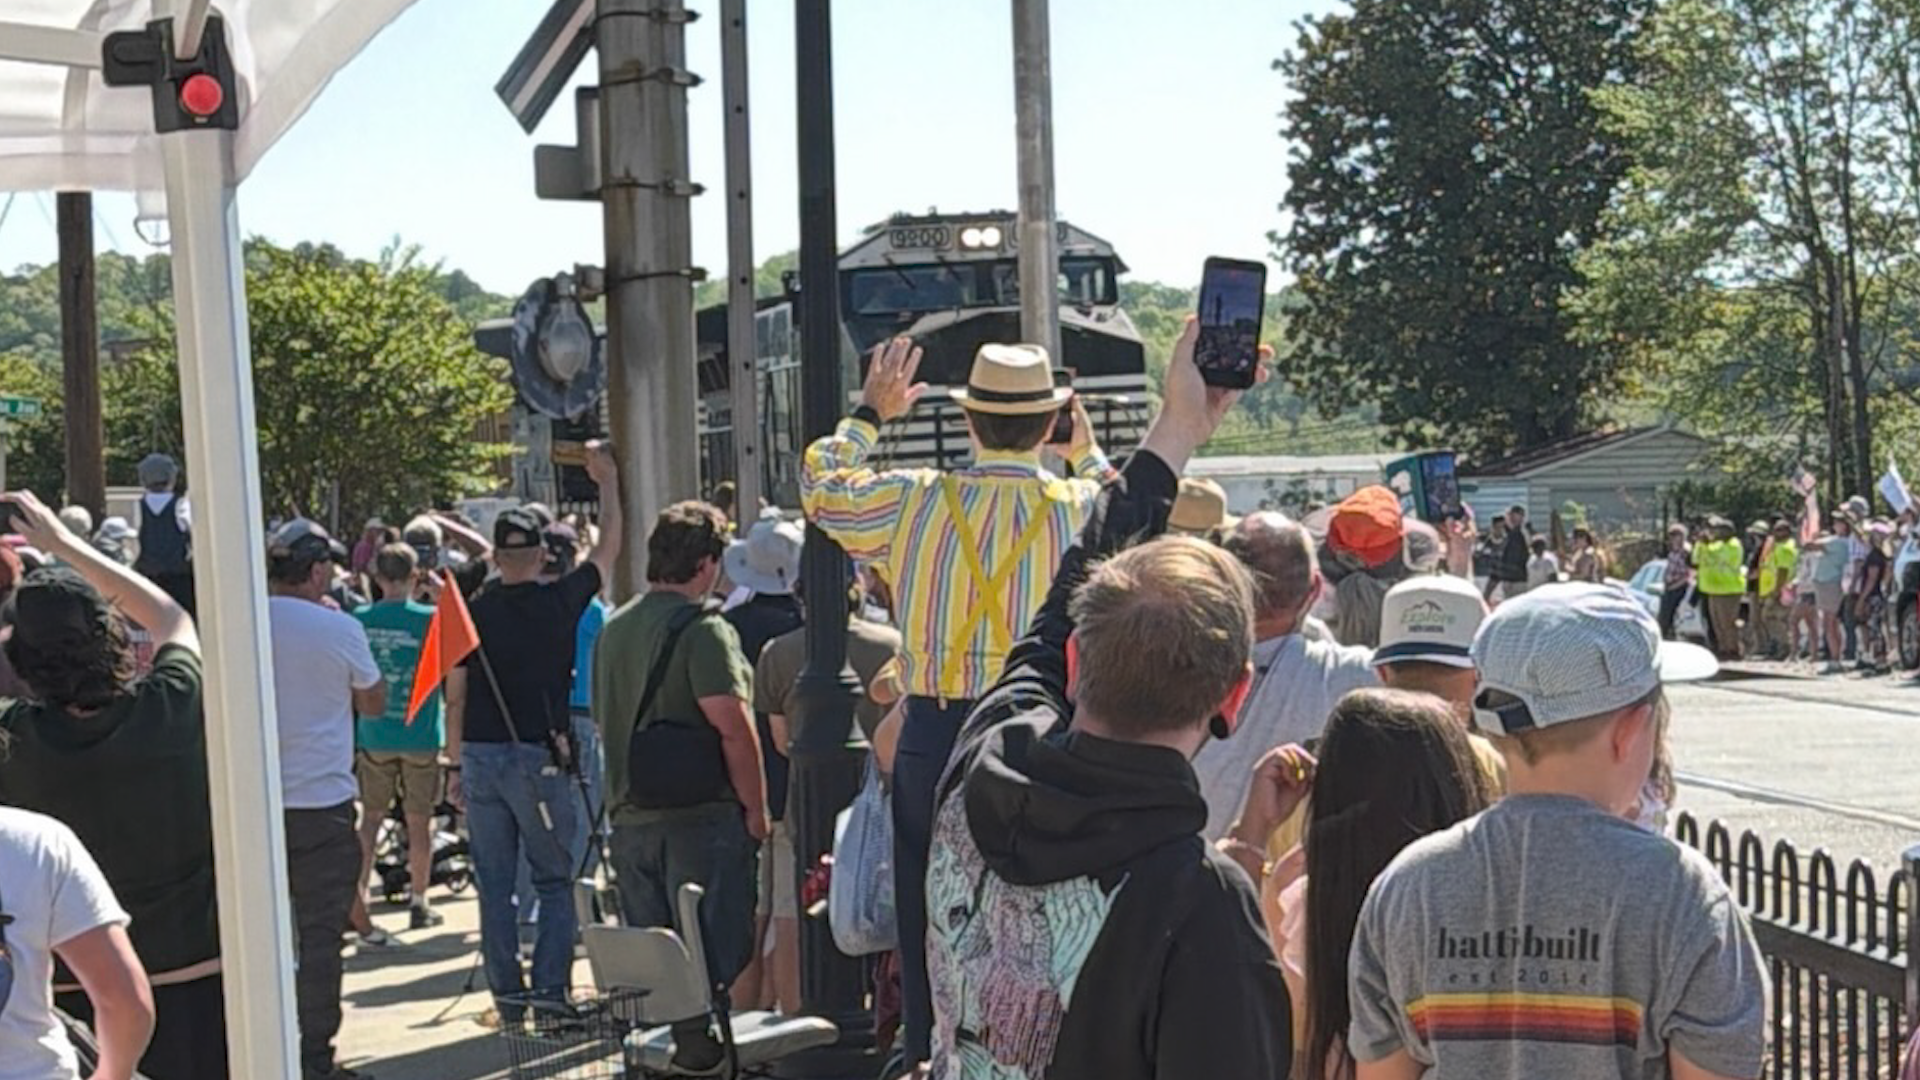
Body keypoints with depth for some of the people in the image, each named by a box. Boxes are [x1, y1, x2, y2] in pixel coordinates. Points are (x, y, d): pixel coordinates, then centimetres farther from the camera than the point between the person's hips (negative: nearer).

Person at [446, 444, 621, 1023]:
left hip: (481, 757, 3)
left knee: (494, 884, 8)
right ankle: (550, 994, -1)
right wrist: (607, 480, 23)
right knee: (555, 882, 5)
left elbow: (455, 698, 4)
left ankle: (508, 998, 13)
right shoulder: (559, 602, -3)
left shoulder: (470, 614, 2)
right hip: (541, 757, -3)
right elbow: (608, 547, 11)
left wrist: (456, 766, 13)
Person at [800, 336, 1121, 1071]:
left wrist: (869, 416, 24)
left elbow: (818, 487, 13)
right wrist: (1088, 453, 28)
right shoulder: (1081, 507, -5)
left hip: (935, 734, 1)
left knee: (931, 910, 11)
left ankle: (930, 1052, 19)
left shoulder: (914, 501, -5)